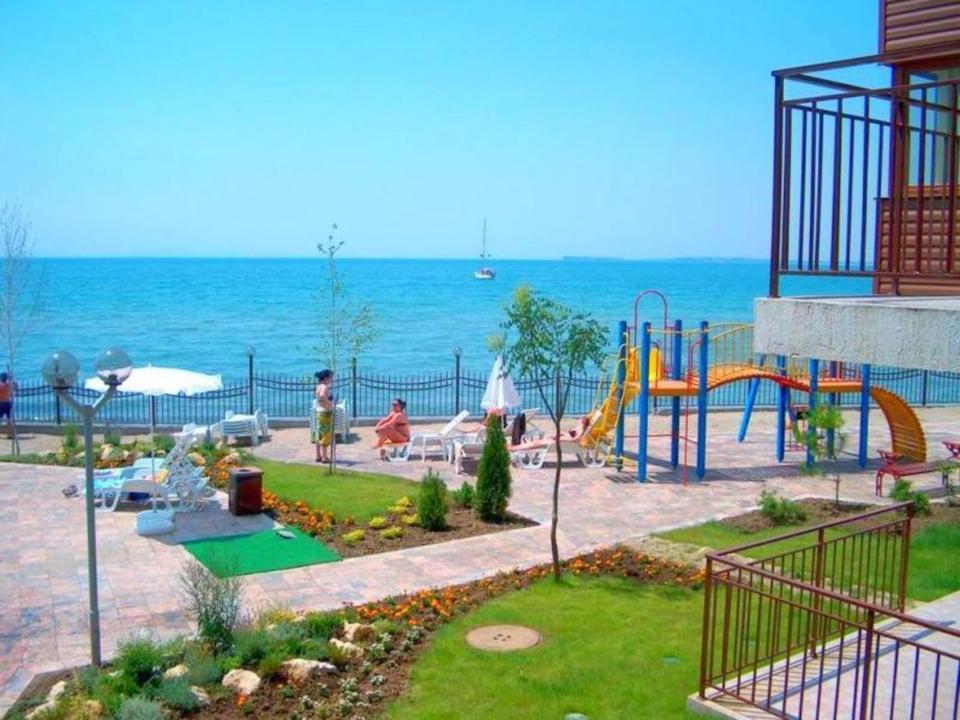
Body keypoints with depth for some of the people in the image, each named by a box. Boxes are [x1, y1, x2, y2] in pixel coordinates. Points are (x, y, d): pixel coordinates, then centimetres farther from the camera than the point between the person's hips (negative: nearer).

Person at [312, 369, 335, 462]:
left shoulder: (319, 386, 11)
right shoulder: (325, 387, -17)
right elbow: (322, 396, -38)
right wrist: (330, 405, -27)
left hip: (319, 412, 9)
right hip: (325, 413, -9)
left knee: (319, 435, 13)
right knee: (325, 435, -3)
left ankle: (318, 456, 20)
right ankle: (325, 457, 0)